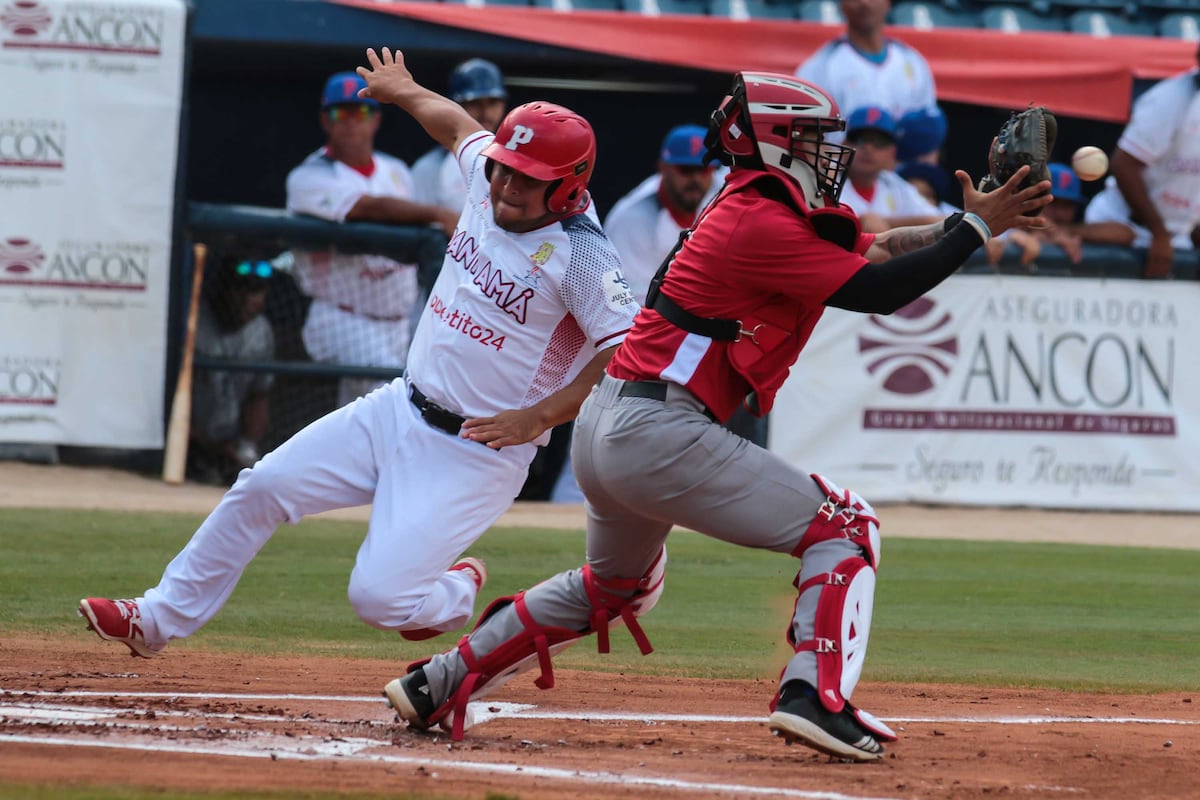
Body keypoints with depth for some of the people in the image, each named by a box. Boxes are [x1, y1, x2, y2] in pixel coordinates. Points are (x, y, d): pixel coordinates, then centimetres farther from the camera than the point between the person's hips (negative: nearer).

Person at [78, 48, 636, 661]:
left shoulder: (579, 253, -20)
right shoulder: (486, 179, 1)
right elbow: (457, 125, 24)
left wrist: (540, 416, -29)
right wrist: (405, 92, 43)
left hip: (476, 456, -8)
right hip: (399, 410, 8)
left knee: (378, 597, -17)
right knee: (265, 485, 2)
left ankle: (459, 595, 19)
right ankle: (158, 620, 16)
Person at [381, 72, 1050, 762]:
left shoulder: (769, 212, 17)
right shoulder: (762, 226, -13)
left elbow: (875, 250, 16)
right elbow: (877, 290, -16)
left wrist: (968, 222, 2)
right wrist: (978, 227, -11)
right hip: (660, 436, -10)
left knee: (616, 587, 30)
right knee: (846, 527, -3)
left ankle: (435, 684, 28)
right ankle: (816, 698, -18)